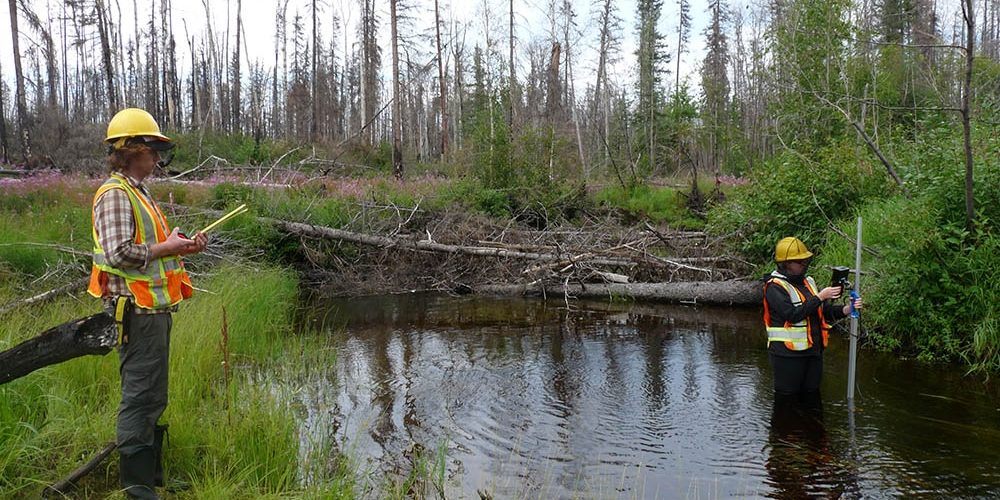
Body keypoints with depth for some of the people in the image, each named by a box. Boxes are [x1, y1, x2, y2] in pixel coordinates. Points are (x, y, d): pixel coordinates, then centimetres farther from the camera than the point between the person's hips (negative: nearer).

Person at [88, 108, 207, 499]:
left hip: (153, 309, 10)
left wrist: (182, 246, 8)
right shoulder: (115, 194, -13)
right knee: (140, 397, -5)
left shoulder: (137, 192, 18)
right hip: (137, 310, -10)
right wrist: (168, 247, -14)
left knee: (151, 397, 17)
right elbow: (120, 253, -24)